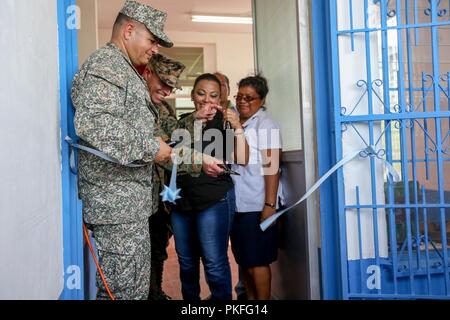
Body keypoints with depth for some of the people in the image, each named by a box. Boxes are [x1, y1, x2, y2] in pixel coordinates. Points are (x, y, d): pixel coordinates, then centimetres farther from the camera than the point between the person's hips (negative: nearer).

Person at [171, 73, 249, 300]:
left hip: (214, 200, -5)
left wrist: (238, 128, -20)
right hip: (181, 200, 5)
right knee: (186, 261, 16)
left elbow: (241, 160, -12)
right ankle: (189, 299, 35)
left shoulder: (224, 122, -3)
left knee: (215, 263, -2)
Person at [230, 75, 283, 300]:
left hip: (257, 205, -7)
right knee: (243, 258, 15)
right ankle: (249, 298, 29)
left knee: (257, 260, 2)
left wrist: (270, 204, -21)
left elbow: (272, 167, -15)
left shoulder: (265, 125, -8)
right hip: (237, 204, 7)